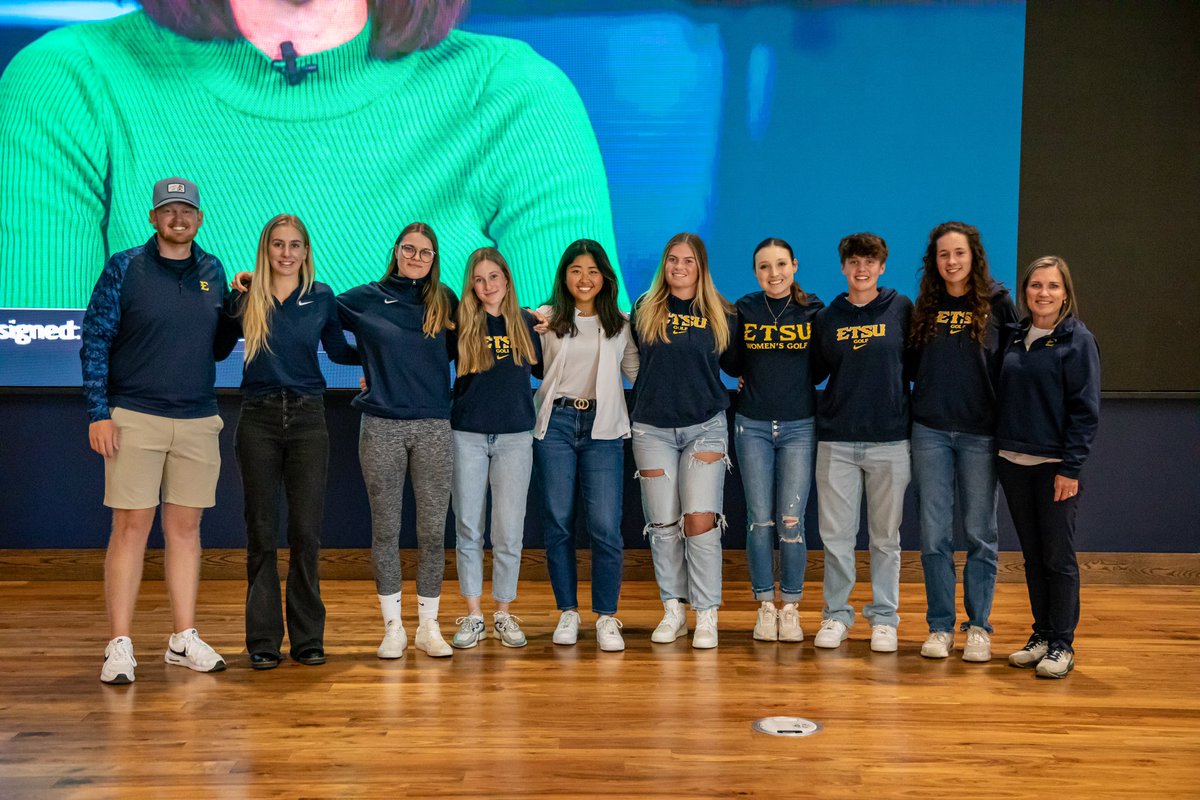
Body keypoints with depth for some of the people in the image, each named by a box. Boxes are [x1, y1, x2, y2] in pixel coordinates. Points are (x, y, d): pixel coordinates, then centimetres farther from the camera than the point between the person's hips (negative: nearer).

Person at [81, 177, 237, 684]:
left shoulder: (213, 272, 10)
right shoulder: (124, 268, 0)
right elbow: (95, 341, -2)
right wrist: (98, 413, -8)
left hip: (198, 422, 4)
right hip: (134, 418, -3)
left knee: (185, 527, 8)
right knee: (131, 526, -3)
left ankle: (184, 640, 16)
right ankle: (120, 646, 4)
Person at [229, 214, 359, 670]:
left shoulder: (321, 297, 7)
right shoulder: (245, 299, 3)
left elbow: (336, 350, 19)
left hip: (308, 417, 1)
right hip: (259, 419, 0)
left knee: (306, 531, 0)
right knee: (261, 532, 3)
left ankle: (308, 639, 11)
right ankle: (263, 641, 11)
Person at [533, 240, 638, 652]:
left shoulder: (620, 324, 11)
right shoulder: (546, 319, 7)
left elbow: (637, 373, 10)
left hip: (603, 428, 0)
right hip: (556, 424, 0)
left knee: (605, 526, -7)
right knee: (558, 522, 4)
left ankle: (607, 618, 4)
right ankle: (567, 613, 16)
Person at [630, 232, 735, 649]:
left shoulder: (720, 315, 4)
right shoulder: (645, 310, 6)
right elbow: (634, 360, 14)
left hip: (705, 427, -1)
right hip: (653, 428, 1)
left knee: (700, 521, -10)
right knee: (662, 525, 3)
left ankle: (706, 616, 0)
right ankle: (673, 611, 16)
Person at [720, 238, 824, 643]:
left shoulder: (813, 311, 1)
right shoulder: (744, 310, 3)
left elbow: (823, 368, 5)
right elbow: (731, 365, 9)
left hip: (799, 427, -1)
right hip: (752, 426, 1)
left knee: (791, 522, -3)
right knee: (759, 520, 2)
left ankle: (790, 607, 12)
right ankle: (765, 605, 15)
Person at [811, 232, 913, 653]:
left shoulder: (901, 310, 3)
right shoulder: (826, 318, 8)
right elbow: (813, 372, 15)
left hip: (890, 440, -1)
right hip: (836, 440, 1)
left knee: (885, 536, 6)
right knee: (836, 535, 4)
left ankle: (884, 617, 18)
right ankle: (836, 614, 17)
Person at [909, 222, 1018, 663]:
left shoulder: (997, 303, 2)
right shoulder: (924, 308, 8)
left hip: (980, 433, -2)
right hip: (931, 432, 2)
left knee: (980, 533, 5)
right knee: (934, 534, 3)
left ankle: (978, 627, 15)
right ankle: (940, 626, 12)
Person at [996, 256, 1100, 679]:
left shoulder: (1077, 339, -6)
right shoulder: (1016, 336, 10)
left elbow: (1086, 410, -10)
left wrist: (1070, 468, -14)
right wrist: (1000, 450, 9)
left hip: (1055, 466, -5)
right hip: (1014, 464, 6)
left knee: (1059, 558, 1)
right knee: (1033, 557, 12)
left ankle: (1062, 645, 10)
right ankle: (1041, 636, 22)